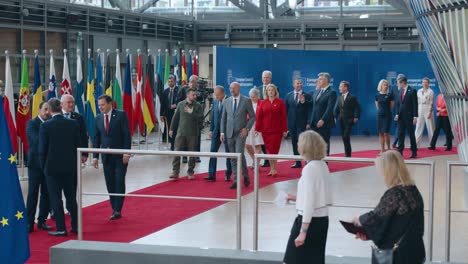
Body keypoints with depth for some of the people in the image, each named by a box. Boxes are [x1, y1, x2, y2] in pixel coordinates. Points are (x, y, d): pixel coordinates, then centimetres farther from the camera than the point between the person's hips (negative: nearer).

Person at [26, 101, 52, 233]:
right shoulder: (32, 123, -4)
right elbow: (37, 139, -19)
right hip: (35, 163, -4)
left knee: (46, 194, 6)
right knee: (33, 194, -1)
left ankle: (42, 221, 15)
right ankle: (29, 223, 3)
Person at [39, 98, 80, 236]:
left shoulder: (45, 126, -11)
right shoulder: (73, 124, -2)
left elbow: (42, 149, -7)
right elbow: (78, 145, 3)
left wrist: (44, 167, 5)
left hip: (52, 168, -4)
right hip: (70, 167, 4)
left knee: (55, 198, 3)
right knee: (71, 197, 14)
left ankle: (61, 228, 2)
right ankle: (75, 226, 18)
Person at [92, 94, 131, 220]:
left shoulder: (121, 115, -6)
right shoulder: (98, 118, 7)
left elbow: (127, 135, -8)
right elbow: (96, 138, 11)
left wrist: (126, 153, -13)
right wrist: (95, 156, 7)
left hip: (120, 155, -4)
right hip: (106, 156, 4)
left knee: (119, 182, -6)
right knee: (110, 183, 5)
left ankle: (117, 210, -2)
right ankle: (115, 209, 11)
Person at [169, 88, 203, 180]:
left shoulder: (198, 106, 1)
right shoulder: (180, 104, 6)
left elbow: (201, 118, -9)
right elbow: (175, 117, 11)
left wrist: (192, 113, -17)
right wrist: (171, 129, 10)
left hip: (193, 133, -1)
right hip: (181, 132, 1)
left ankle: (190, 172, 16)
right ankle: (175, 172, 0)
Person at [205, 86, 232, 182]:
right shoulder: (215, 102, 9)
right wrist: (211, 130, 10)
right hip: (216, 131, 5)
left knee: (228, 152, 6)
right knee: (213, 151, -1)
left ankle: (228, 175, 14)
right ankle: (211, 175, -1)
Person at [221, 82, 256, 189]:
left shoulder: (246, 101, -1)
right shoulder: (226, 102, 10)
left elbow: (252, 116, 2)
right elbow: (223, 118, 14)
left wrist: (247, 128, -10)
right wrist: (222, 132, 6)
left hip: (240, 133, -4)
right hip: (229, 133, 4)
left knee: (239, 154, -17)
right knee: (233, 158, 4)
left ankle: (246, 176, 4)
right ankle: (236, 180, 9)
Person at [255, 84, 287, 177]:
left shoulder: (280, 102, 1)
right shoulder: (263, 103, 7)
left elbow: (284, 117, -1)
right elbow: (259, 116, 5)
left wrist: (284, 130, -4)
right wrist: (257, 129, -1)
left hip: (276, 130, -3)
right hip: (265, 130, 3)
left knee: (274, 150, -7)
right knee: (269, 150, 5)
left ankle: (274, 169, 0)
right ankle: (272, 168, 12)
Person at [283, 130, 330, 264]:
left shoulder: (309, 168, -18)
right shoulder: (322, 165, 7)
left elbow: (309, 202, -21)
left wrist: (303, 231, -21)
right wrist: (296, 198, 22)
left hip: (310, 220, -8)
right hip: (322, 219, 8)